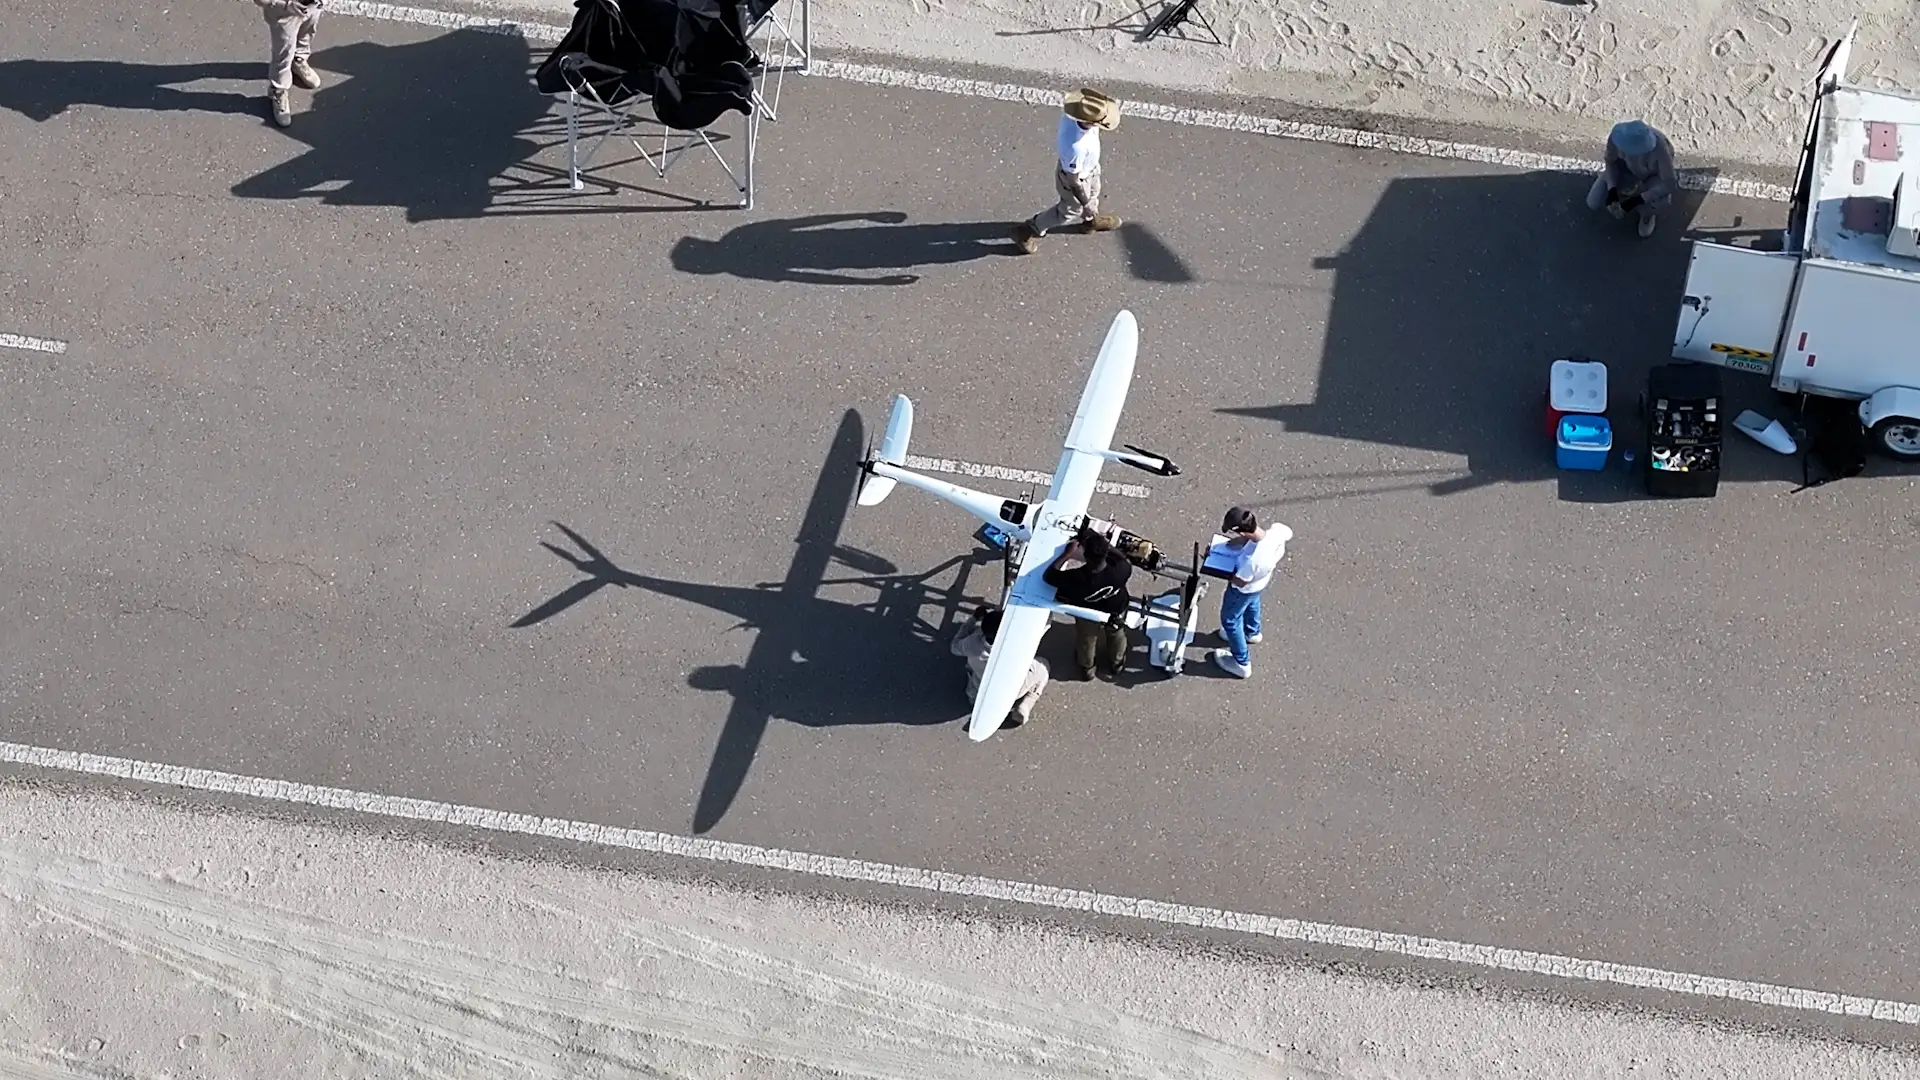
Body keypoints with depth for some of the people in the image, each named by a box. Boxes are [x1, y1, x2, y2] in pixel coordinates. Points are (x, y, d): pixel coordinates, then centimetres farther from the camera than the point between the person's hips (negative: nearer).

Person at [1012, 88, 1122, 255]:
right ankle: (1027, 231, 43)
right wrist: (1086, 203, -14)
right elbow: (1074, 179, -30)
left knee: (1093, 193, 35)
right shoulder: (1076, 148, -50)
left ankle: (1091, 219, 68)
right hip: (1077, 178, -7)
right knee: (1070, 211, 23)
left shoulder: (1073, 113, -30)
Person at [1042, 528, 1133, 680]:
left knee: (1086, 641, 33)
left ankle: (1086, 669, 61)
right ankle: (1116, 664, 63)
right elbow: (1127, 564, -15)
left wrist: (1067, 554, -28)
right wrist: (1106, 545, -15)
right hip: (1116, 611, 1)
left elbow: (1047, 576, -29)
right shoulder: (1119, 571, -42)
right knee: (1116, 636, 35)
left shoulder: (1077, 578, -46)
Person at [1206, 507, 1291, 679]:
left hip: (1245, 589, -6)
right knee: (1252, 602, 38)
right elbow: (1288, 534, -8)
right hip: (1264, 579, 6)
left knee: (1230, 620, 24)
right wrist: (1244, 541, -9)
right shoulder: (1277, 529, -34)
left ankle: (1242, 663, 44)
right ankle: (1252, 632, 69)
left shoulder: (1251, 559, -49)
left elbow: (1240, 581, -28)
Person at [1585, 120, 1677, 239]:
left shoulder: (1660, 149, -44)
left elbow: (1669, 184, -37)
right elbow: (1610, 161, -15)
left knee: (1661, 200, -33)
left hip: (1653, 176, -2)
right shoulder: (1617, 136, -36)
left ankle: (1647, 214, 4)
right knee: (1593, 203, -8)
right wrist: (1612, 190, -27)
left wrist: (1638, 200, -40)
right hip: (1627, 169, 2)